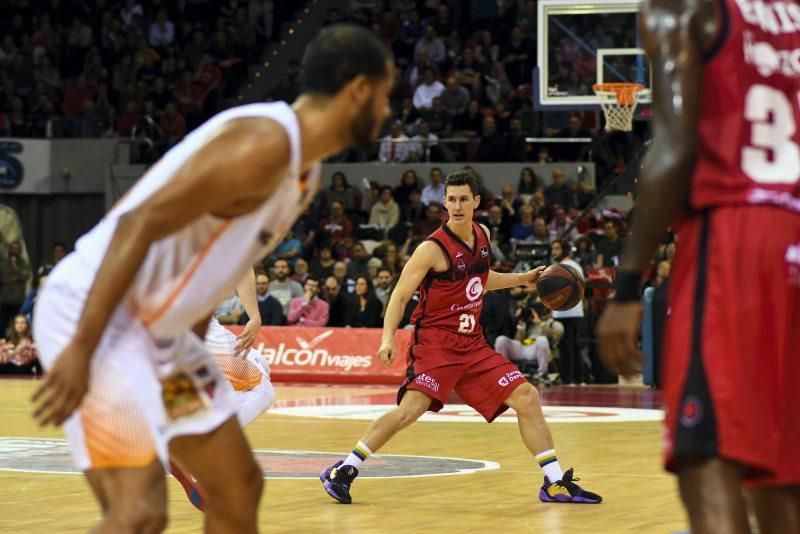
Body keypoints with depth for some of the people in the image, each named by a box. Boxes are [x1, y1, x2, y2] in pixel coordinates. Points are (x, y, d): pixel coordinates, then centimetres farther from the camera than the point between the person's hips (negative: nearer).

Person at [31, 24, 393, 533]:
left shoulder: (304, 172, 12)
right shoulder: (266, 143, -20)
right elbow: (139, 224, -25)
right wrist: (80, 350, -26)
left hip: (157, 326, 10)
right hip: (91, 312, -10)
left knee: (239, 488, 13)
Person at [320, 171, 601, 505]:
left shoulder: (483, 235, 8)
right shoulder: (432, 248, -13)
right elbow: (400, 296, -13)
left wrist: (523, 279, 21)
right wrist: (388, 338, -26)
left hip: (472, 344, 7)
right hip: (435, 342, -7)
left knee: (527, 398, 1)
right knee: (411, 409, -25)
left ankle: (555, 484, 8)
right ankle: (342, 472, -15)